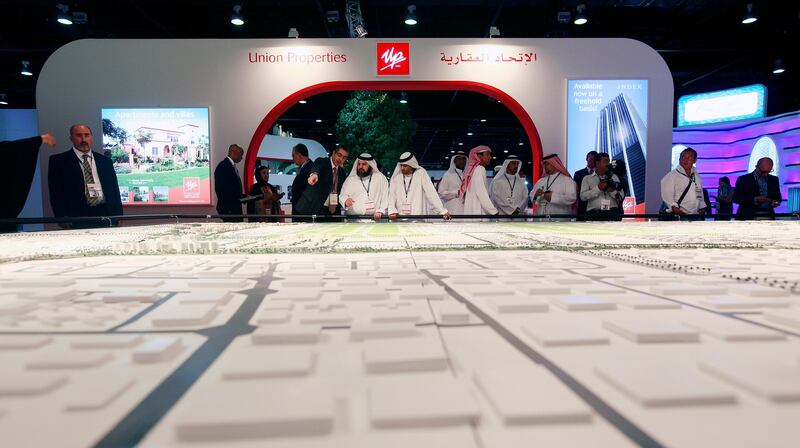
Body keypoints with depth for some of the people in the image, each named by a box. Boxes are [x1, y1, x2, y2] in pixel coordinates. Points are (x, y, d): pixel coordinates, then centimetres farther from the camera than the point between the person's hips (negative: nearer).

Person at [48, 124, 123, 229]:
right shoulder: (58, 161, 8)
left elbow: (115, 192, 15)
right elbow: (56, 194, 2)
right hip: (77, 217, -2)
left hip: (105, 216, 2)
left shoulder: (105, 161, 16)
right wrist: (63, 220, -7)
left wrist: (118, 218, 6)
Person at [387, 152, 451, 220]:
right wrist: (392, 211, -15)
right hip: (399, 217, 2)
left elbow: (431, 193, -4)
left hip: (419, 216, -2)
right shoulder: (396, 176, 8)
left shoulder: (421, 173, 2)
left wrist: (442, 211, -10)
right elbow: (392, 195, 3)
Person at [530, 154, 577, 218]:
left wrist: (553, 197, -19)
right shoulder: (541, 181, 17)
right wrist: (535, 195, -7)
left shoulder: (567, 180, -1)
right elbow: (531, 195, 16)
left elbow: (572, 198, -13)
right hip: (541, 217, 5)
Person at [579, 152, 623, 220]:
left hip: (612, 212, 3)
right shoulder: (587, 178, 12)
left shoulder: (614, 177, 21)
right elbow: (583, 196, -2)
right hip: (594, 213, -2)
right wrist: (598, 188, -12)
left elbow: (621, 196, 14)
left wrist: (613, 191, -6)